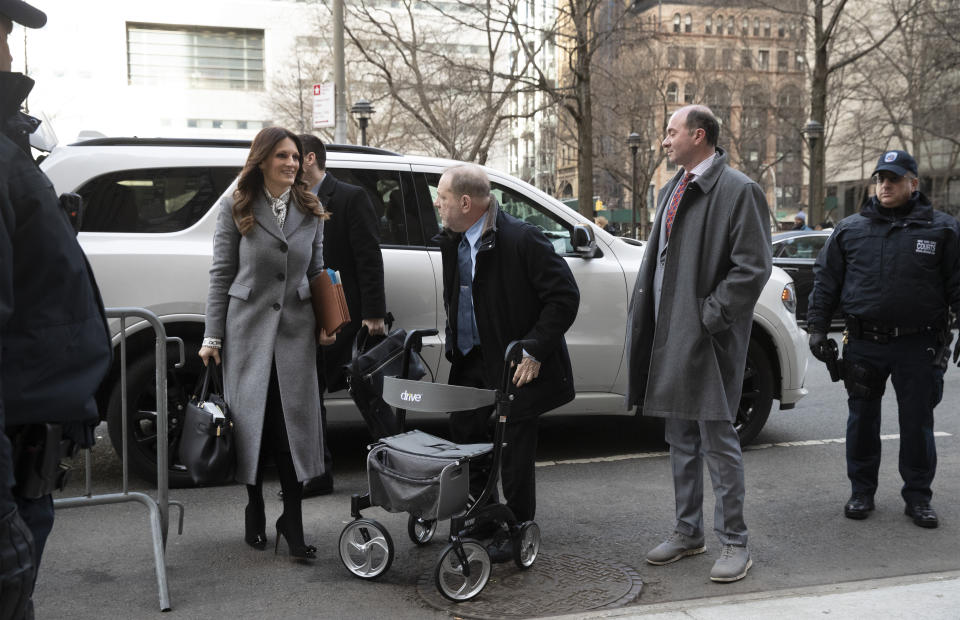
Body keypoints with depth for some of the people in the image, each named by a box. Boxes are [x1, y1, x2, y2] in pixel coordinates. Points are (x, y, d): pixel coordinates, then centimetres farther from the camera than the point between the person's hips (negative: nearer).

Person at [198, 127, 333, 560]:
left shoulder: (310, 212, 10)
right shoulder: (235, 208, 2)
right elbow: (220, 274, 1)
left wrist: (325, 323, 4)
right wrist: (213, 336, -2)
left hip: (295, 329, 2)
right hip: (248, 327, -1)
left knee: (293, 422, -3)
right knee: (251, 419, 5)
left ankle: (292, 522, 4)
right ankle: (255, 512, 21)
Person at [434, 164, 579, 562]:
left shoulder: (521, 239, -19)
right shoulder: (451, 242, 5)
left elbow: (565, 296, -18)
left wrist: (534, 350, -21)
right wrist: (453, 340, 10)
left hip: (517, 367, -7)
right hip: (471, 362, 8)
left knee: (514, 451, 2)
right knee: (465, 439, 12)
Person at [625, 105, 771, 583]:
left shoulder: (738, 190, -10)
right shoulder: (671, 191, 16)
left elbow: (753, 267, -15)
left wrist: (710, 315, -17)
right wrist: (644, 319, 11)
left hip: (708, 337, -8)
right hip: (669, 334, 8)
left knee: (717, 439, -2)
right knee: (680, 440, 15)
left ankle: (734, 542, 11)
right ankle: (688, 531, 28)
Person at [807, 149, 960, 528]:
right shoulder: (850, 230, 8)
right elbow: (825, 281, 10)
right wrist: (817, 328, 5)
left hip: (918, 347, -1)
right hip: (864, 344, 2)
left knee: (917, 423, 6)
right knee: (862, 420, 9)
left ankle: (918, 497, 20)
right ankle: (862, 492, 23)